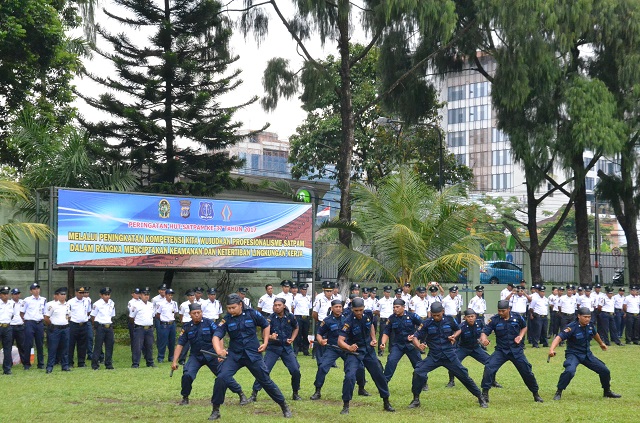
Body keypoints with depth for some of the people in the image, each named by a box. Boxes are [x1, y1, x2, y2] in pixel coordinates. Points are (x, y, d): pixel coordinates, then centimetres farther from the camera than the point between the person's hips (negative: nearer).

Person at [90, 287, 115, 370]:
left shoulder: (112, 303, 9)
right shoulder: (97, 304, -7)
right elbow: (93, 317, -1)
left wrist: (110, 324, 10)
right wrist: (97, 325, 2)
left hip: (109, 326, 5)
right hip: (100, 327, -5)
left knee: (109, 346, 5)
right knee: (98, 346, -3)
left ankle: (109, 364, 13)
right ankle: (95, 365, 3)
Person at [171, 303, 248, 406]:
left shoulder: (209, 323, -8)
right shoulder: (186, 327, -1)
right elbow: (180, 344, -1)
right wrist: (174, 361, -9)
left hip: (211, 355, -2)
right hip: (195, 356, 2)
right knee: (187, 374, -19)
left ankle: (241, 395, 10)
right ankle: (185, 398, 4)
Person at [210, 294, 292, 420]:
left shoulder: (252, 314, -7)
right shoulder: (226, 319, -6)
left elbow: (266, 326, 9)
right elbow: (216, 336, -17)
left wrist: (265, 343, 0)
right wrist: (218, 350, -36)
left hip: (253, 354, -1)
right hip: (234, 355, 1)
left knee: (266, 381, 5)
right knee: (221, 378, -17)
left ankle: (284, 407, 21)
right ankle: (215, 410, -2)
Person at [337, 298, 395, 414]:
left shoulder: (368, 315, -8)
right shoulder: (348, 321, -24)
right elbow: (340, 340, -31)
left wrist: (373, 339, 2)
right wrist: (349, 347, -49)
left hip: (369, 350, 5)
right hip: (354, 351, -5)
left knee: (379, 375, 10)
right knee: (349, 376, -22)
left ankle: (386, 403, 28)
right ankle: (346, 406, -7)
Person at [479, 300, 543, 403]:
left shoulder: (517, 317, -6)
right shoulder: (494, 320, -9)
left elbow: (524, 327, 14)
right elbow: (484, 332, -16)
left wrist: (521, 336, -5)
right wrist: (483, 338, -39)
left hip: (516, 351, 1)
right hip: (501, 351, -1)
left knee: (527, 371, 5)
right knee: (489, 368, -20)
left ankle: (536, 394, 27)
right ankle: (485, 394, -9)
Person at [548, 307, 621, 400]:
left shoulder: (590, 325, -5)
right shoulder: (572, 327, -24)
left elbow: (595, 334, 19)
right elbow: (559, 337, -35)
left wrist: (601, 343, 38)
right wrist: (551, 349, -53)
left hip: (587, 354, 6)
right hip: (573, 354, -6)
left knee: (605, 371, 8)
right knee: (570, 371, -33)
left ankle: (607, 392, 34)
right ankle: (558, 392, -15)